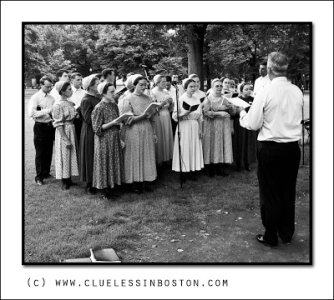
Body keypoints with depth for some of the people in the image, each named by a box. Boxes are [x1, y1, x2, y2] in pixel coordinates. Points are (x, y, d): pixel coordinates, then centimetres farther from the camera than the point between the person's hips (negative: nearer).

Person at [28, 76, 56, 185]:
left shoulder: (51, 98, 9)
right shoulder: (35, 97, -6)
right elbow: (31, 113, -16)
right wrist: (46, 111, -20)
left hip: (50, 126, 5)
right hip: (40, 127, -5)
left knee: (49, 152, 12)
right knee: (40, 153, 2)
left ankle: (46, 173, 27)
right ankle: (39, 177, 11)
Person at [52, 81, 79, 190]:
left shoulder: (70, 103, 8)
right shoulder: (58, 105, -15)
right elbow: (58, 125, -18)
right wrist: (66, 139, -20)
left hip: (72, 130, 8)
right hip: (63, 132, -8)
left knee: (71, 155, 13)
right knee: (64, 155, 2)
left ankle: (69, 179, 26)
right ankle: (64, 182, 14)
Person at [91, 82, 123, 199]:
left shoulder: (114, 105, 8)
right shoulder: (99, 108, -13)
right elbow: (97, 128, -15)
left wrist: (121, 121, 0)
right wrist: (112, 123, -21)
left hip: (115, 138, 7)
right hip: (104, 140, -7)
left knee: (114, 162, 11)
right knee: (105, 163, 2)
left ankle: (112, 187, 22)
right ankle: (105, 189, 14)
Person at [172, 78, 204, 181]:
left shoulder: (197, 99, 9)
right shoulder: (180, 99, -5)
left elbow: (200, 117, 12)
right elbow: (175, 116, -7)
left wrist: (200, 130, 9)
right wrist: (185, 114, -23)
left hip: (195, 127, 5)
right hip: (184, 127, -4)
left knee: (194, 148, 5)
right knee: (184, 149, -3)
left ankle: (192, 171, 14)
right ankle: (184, 172, 7)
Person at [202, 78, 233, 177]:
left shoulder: (224, 99, 14)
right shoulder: (208, 99, 1)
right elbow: (205, 112, -12)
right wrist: (219, 113, -17)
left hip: (223, 126, 4)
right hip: (212, 126, -4)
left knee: (222, 145, 1)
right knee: (212, 145, -3)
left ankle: (220, 168, 8)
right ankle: (211, 169, 6)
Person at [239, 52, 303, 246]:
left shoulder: (265, 93, -14)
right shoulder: (297, 91, 1)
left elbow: (253, 124, -12)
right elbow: (299, 119, 14)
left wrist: (243, 114, 7)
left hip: (270, 148, -5)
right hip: (293, 148, 5)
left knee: (270, 193, 8)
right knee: (289, 191, 16)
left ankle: (271, 236, 20)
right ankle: (287, 233, 31)